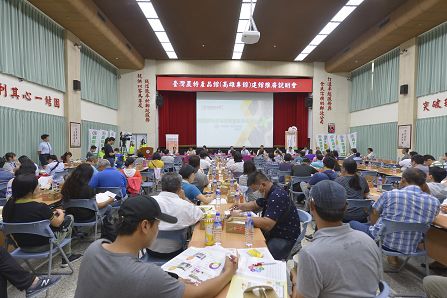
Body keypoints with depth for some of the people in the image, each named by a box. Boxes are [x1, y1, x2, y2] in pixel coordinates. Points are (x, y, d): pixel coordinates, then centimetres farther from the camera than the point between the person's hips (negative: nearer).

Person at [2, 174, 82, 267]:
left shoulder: (8, 206, -11)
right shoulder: (40, 207, -29)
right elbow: (57, 223, -12)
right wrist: (61, 213, 9)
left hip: (22, 245, 6)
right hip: (43, 245, -6)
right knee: (69, 219, 15)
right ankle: (67, 257, 28)